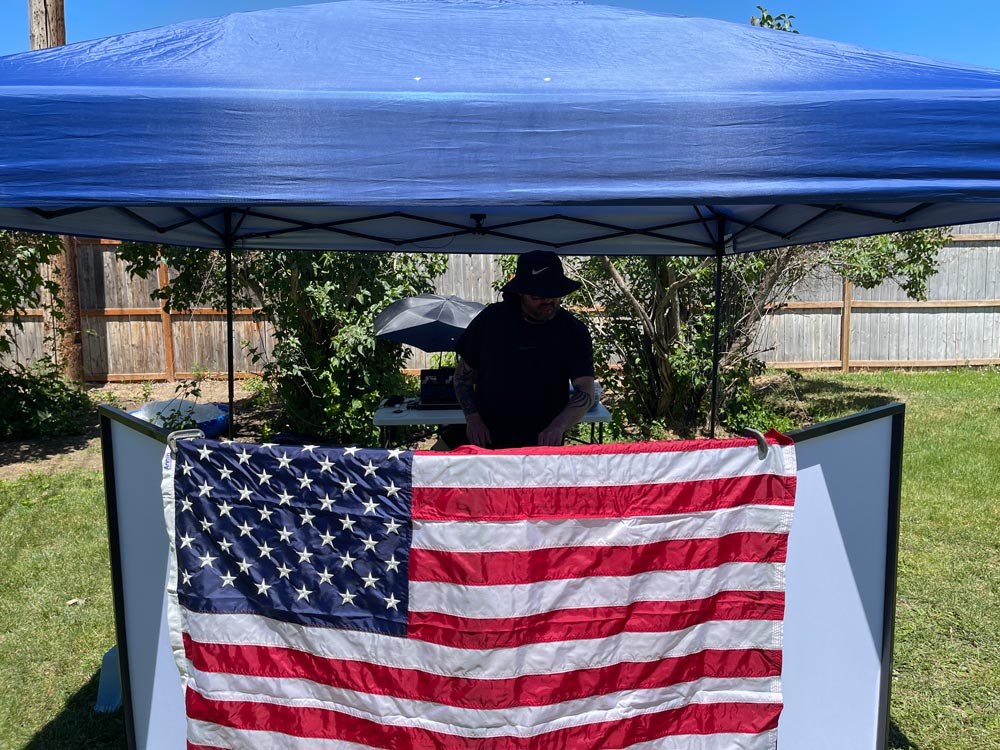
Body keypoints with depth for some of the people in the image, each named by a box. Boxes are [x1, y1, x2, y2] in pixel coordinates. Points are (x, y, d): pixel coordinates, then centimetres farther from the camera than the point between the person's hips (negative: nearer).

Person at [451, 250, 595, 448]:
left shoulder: (573, 332, -6)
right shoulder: (492, 319, -3)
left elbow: (586, 393, -15)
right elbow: (463, 374, 5)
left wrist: (558, 427, -32)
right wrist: (472, 418, -8)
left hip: (544, 444, 0)